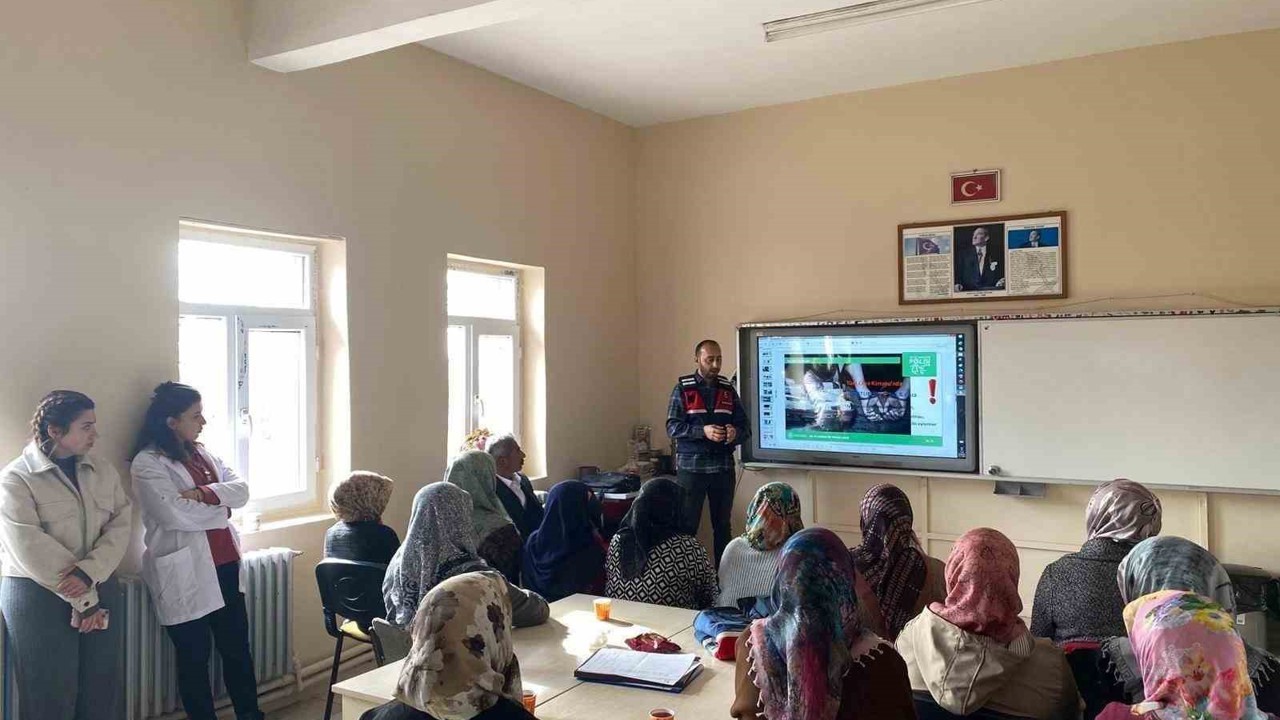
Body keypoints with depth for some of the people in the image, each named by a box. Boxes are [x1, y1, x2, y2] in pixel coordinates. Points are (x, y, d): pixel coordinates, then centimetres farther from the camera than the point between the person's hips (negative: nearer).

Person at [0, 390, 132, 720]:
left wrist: (89, 573, -20)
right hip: (37, 597, -4)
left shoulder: (103, 471, 7)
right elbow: (31, 549, -15)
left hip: (100, 592, 4)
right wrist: (81, 600, -15)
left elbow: (120, 525, -2)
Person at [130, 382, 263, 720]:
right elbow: (176, 514, -21)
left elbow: (241, 489, 2)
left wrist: (205, 493, -15)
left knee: (237, 645, 13)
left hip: (225, 565, 7)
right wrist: (221, 507, -7)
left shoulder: (202, 453, 12)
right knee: (195, 656, 7)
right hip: (187, 574, -7)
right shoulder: (147, 463, -10)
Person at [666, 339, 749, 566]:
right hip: (691, 467, -3)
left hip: (723, 467, 3)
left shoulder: (728, 389, 8)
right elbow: (672, 427, -9)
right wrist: (703, 431, -23)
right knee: (687, 525, 1)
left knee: (723, 525, 11)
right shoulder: (683, 388, -2)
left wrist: (735, 433, -17)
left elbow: (745, 427, 6)